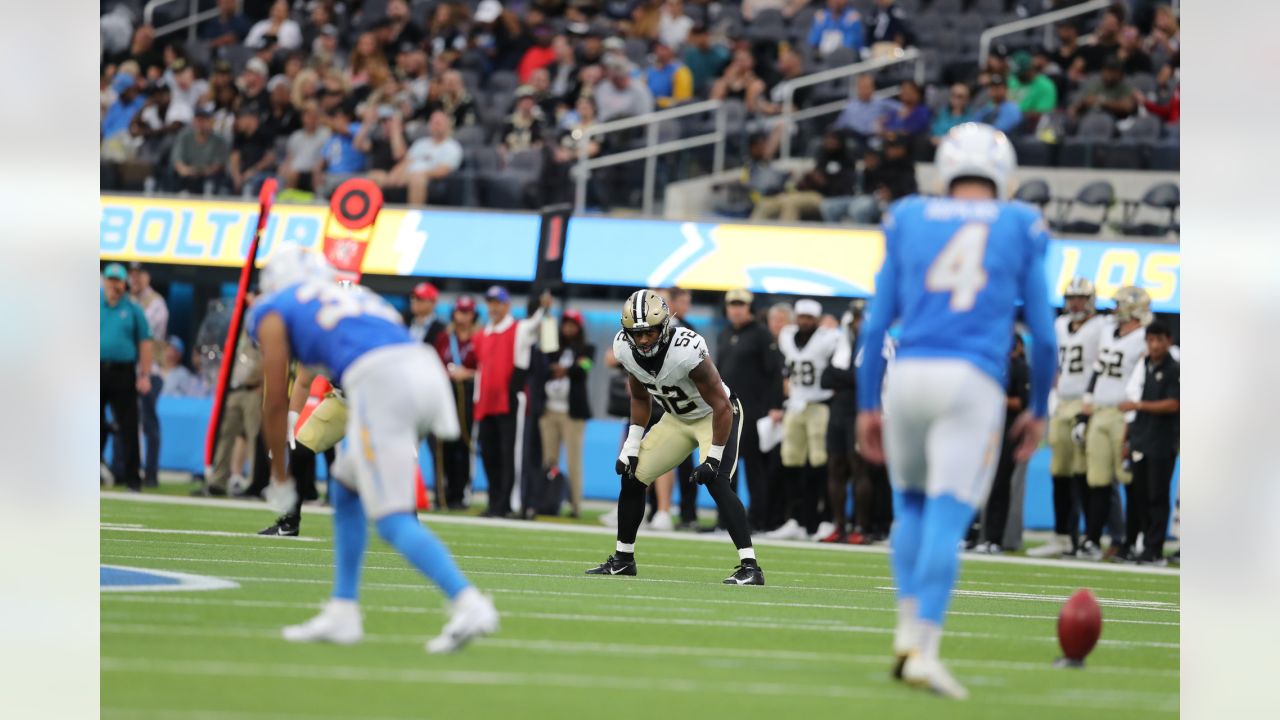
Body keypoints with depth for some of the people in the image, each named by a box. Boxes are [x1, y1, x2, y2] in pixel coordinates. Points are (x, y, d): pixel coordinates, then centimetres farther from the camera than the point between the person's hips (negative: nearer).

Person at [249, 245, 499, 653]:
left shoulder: (273, 310, 19)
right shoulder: (352, 297, 36)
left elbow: (275, 404, 17)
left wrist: (279, 477, 27)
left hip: (380, 382, -7)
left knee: (392, 519, -5)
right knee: (348, 491, 23)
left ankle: (469, 606, -21)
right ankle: (342, 614, 23)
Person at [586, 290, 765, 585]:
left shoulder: (687, 351, -36)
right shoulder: (626, 349, -15)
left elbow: (721, 406, -29)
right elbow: (640, 399, 5)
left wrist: (713, 459, -28)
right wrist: (632, 446, 1)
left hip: (716, 416, -7)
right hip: (677, 418, 7)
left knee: (716, 482, -26)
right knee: (632, 477, 4)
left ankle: (750, 568, -24)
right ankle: (623, 559, 22)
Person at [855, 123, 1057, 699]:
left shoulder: (909, 220, 14)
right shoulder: (1019, 228, 11)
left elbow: (877, 322, 10)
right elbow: (1042, 333, 10)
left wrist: (867, 406, 15)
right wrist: (1038, 410, 21)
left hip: (908, 372, 2)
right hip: (972, 379, -2)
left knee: (911, 505, 20)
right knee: (947, 517, -5)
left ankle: (909, 629, 9)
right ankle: (924, 650, -14)